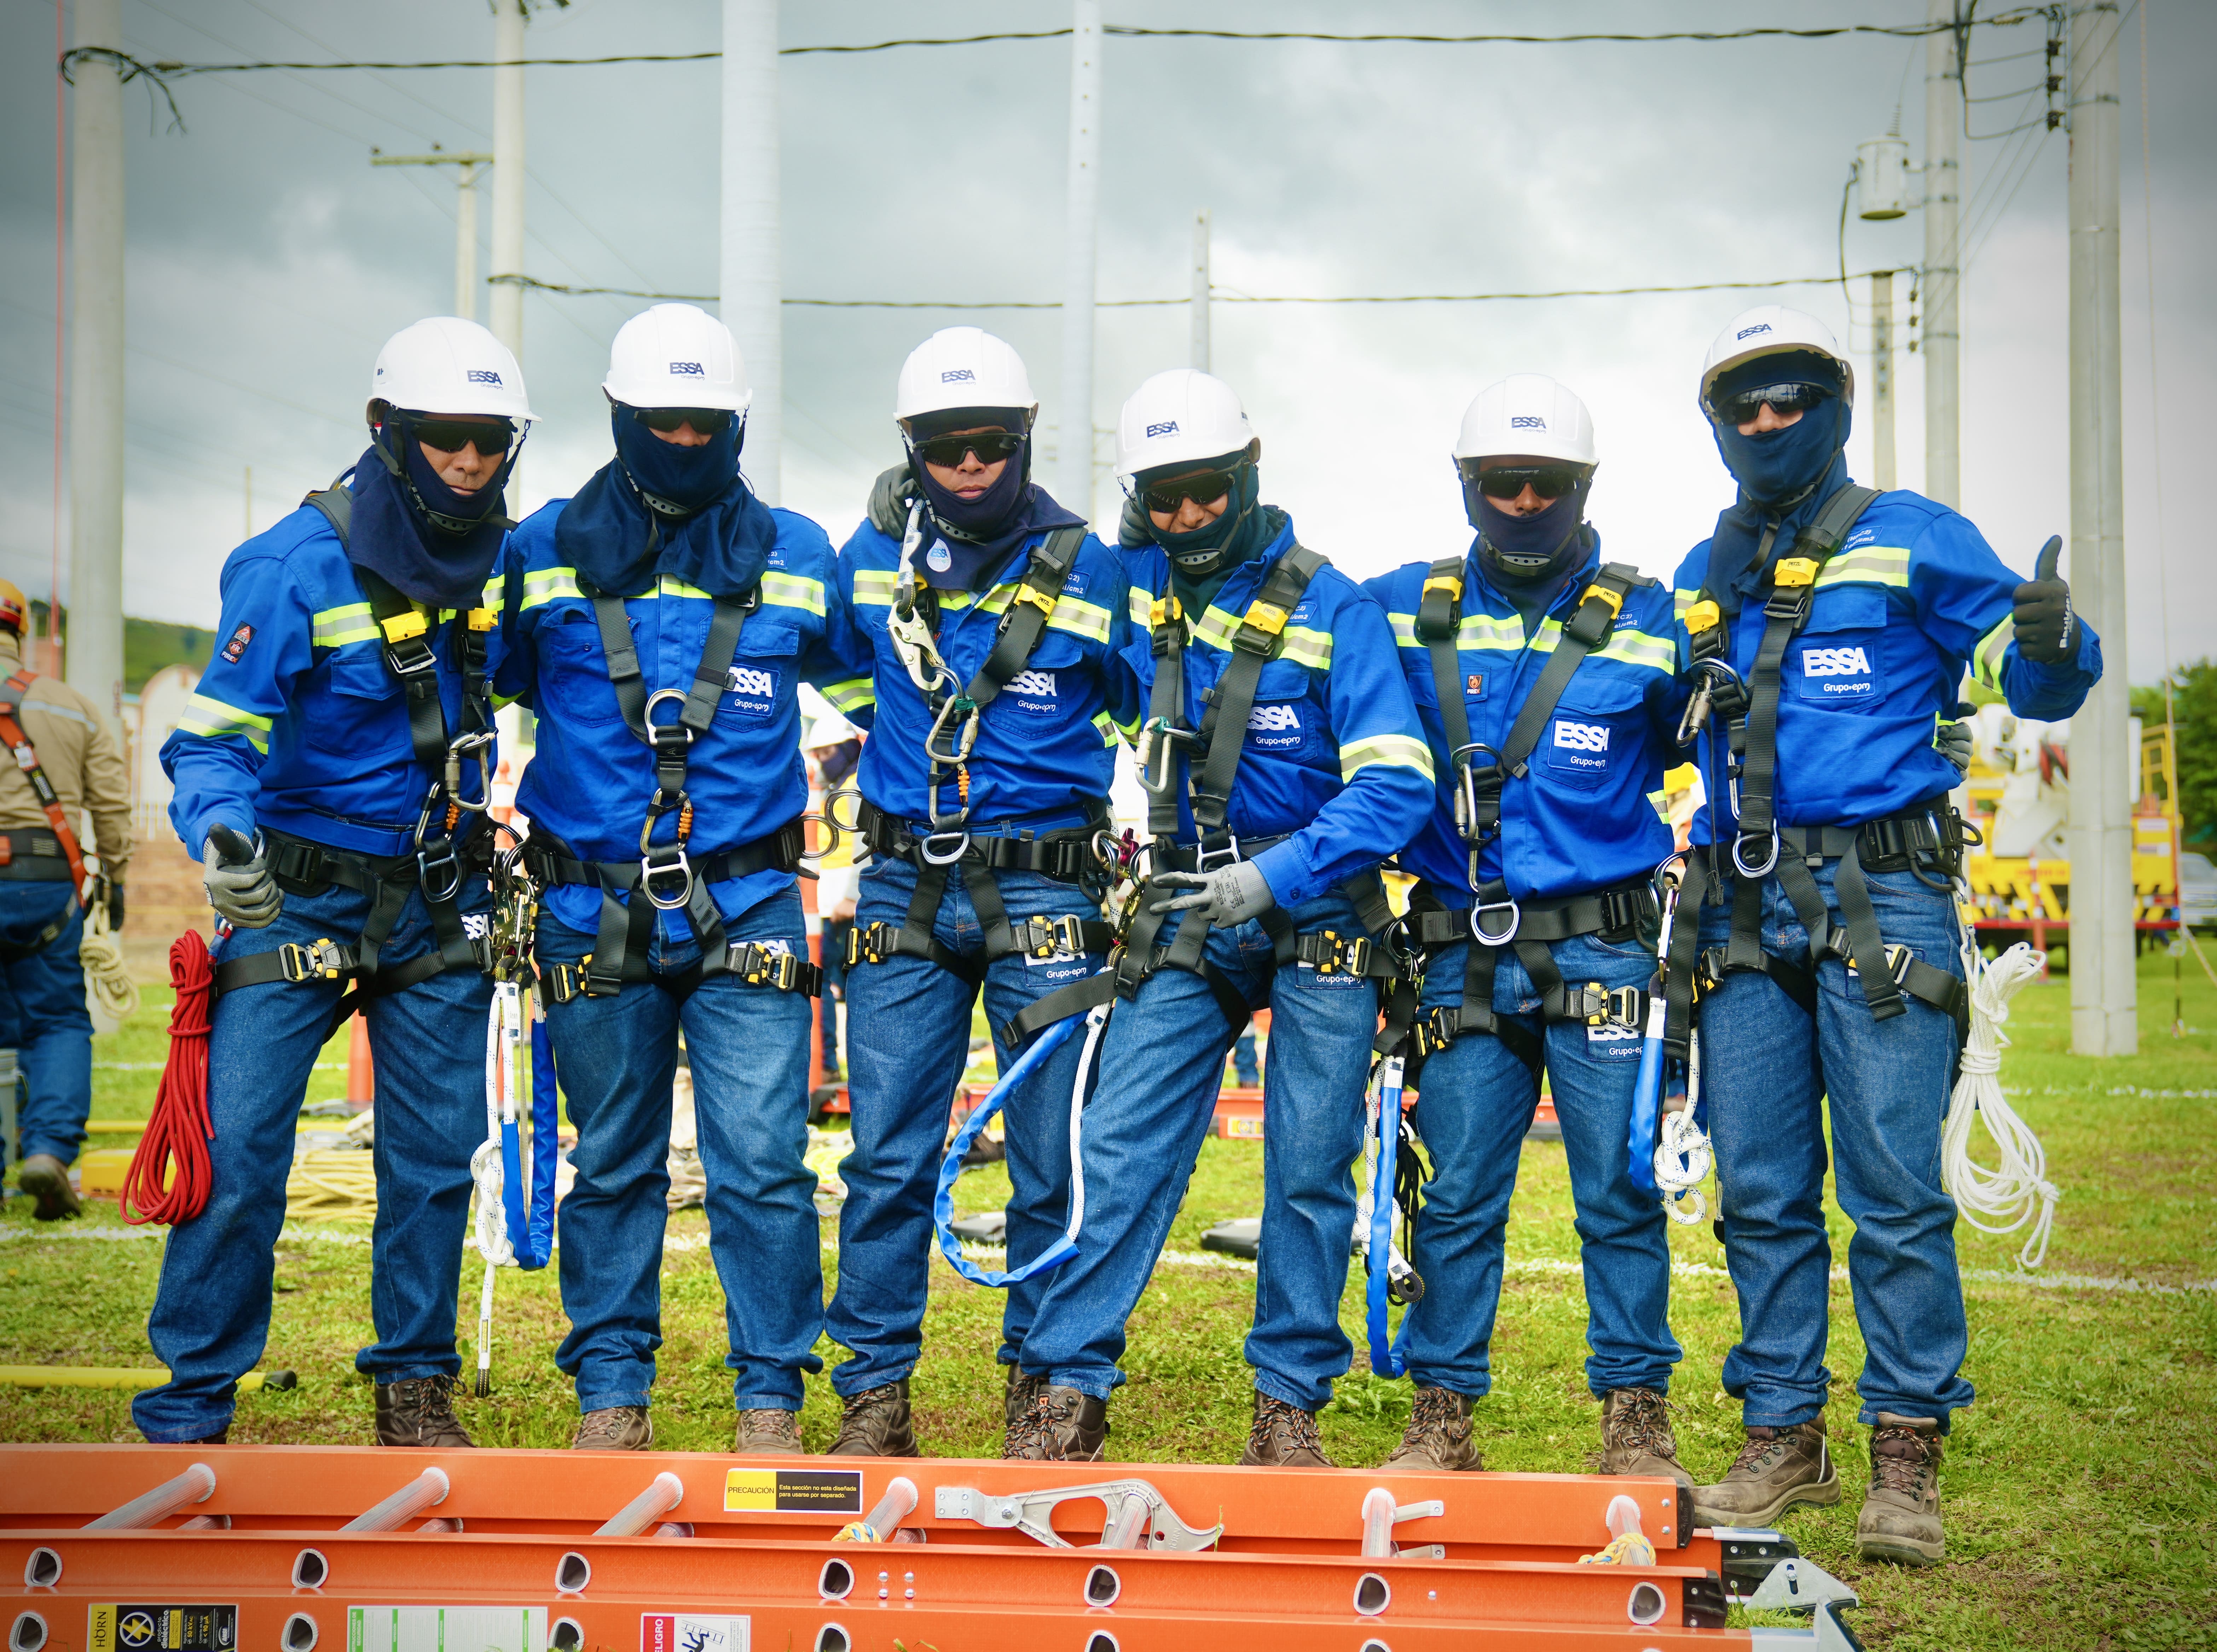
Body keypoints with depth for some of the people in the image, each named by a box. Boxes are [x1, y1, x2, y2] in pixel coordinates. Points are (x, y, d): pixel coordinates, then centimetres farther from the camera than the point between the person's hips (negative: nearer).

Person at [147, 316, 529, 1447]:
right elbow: (212, 736, -20)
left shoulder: (498, 556, 2)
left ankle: (414, 1387, 21)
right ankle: (187, 1411, 3)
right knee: (237, 1154, -9)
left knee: (436, 1157, 7)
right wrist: (223, 840, -40)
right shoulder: (296, 566, -17)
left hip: (438, 900, 5)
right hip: (297, 892, -5)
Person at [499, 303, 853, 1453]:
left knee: (761, 1161, -6)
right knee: (612, 1164, 9)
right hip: (595, 912, 1)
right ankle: (611, 1393, 20)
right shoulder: (543, 555, 5)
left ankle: (771, 1399, 6)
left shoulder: (796, 559, 7)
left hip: (746, 905, 0)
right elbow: (496, 689, 20)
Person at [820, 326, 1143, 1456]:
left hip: (1045, 894, -1)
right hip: (905, 890, 2)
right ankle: (873, 1397, 8)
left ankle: (1045, 1391, 14)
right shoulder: (872, 562, 5)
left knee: (1056, 1163, 1)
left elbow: (1150, 729, 10)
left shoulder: (1090, 575, 0)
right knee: (887, 1159, -1)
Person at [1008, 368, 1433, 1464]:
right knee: (1121, 1150, -5)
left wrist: (1278, 875, -24)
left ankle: (1290, 1404, 13)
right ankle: (1068, 1394, -1)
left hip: (1315, 917, -3)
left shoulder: (1331, 608, -8)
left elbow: (1396, 785, -14)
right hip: (1184, 915, 3)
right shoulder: (1133, 589, 4)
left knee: (1309, 1170, 1)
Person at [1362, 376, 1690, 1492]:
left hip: (1600, 949, -1)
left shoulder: (1646, 622, 4)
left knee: (1619, 1191, 0)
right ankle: (1443, 1418, 14)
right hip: (1465, 950, 1)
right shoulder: (1405, 614, 8)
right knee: (1457, 1194, 4)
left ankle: (1637, 1420, 11)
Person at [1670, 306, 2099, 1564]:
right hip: (1746, 912, 5)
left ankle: (1909, 1455, 0)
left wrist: (2054, 643, -23)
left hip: (1880, 895, -5)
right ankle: (1784, 1437, 15)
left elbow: (2038, 684, -2)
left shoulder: (1913, 539, 4)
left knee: (1895, 1188, -6)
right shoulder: (1704, 578, 19)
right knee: (1762, 1193, 6)